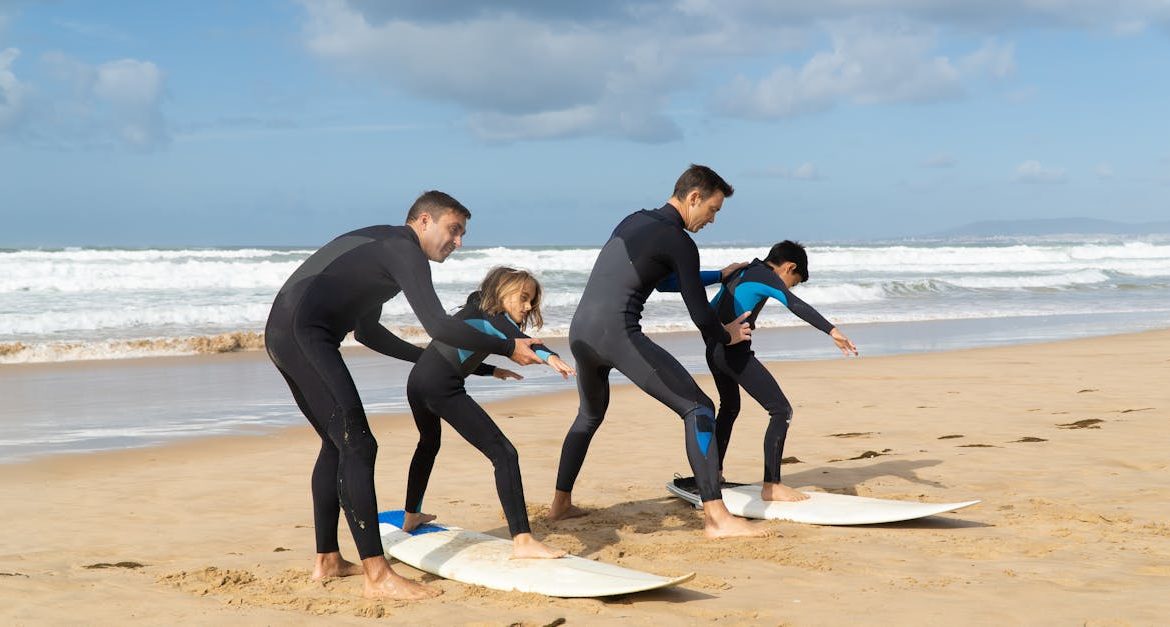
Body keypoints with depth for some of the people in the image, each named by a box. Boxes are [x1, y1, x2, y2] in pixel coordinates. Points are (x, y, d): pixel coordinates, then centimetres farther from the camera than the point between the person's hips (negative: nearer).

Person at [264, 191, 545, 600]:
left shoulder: (380, 246, 25)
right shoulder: (404, 248, -5)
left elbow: (367, 331, 33)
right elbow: (438, 325, -17)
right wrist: (507, 348, -9)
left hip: (282, 334, 11)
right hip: (305, 335, -11)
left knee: (336, 443, 19)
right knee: (357, 445, -13)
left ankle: (327, 560, 25)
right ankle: (377, 576, -16)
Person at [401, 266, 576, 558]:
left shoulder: (475, 311, 25)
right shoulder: (492, 315, 0)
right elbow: (516, 338, -22)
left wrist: (492, 371, 38)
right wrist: (549, 356, -37)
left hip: (417, 380, 10)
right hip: (441, 388, -10)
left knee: (429, 444, 39)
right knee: (504, 454, -13)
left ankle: (411, 516, 56)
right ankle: (522, 540, -24)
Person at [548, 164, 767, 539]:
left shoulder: (633, 222, 22)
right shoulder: (679, 242, -2)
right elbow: (699, 314, -2)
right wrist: (726, 336, 19)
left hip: (580, 332, 9)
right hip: (617, 333, -9)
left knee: (590, 415, 32)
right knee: (697, 408, -6)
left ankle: (560, 504, 37)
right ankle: (716, 518, -15)